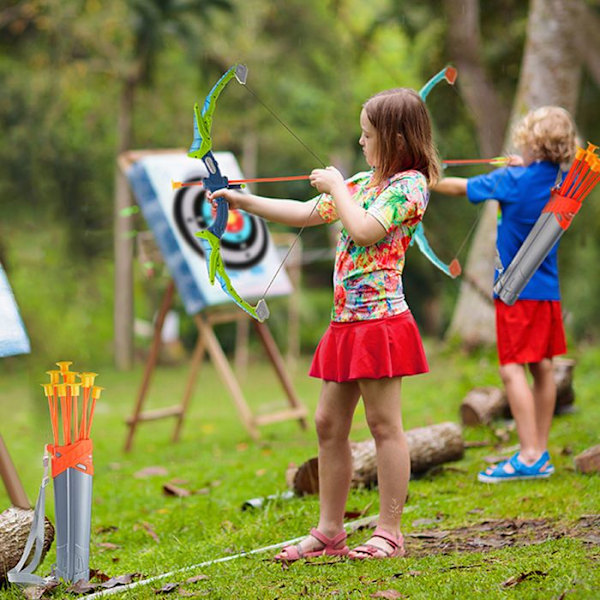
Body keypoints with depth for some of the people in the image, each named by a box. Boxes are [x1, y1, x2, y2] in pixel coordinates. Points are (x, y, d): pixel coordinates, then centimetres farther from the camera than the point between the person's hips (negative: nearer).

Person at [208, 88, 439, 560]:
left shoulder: (410, 184, -8)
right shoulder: (362, 183, 17)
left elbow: (364, 229, -22)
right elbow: (306, 214, 21)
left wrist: (336, 186, -7)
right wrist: (243, 201, 18)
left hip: (380, 321, -9)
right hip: (346, 322, 9)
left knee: (384, 424, -3)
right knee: (329, 423, 9)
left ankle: (389, 533, 3)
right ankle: (330, 531, 16)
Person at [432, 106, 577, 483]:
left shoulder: (513, 180, -12)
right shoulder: (561, 182, 3)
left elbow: (462, 187, -3)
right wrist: (525, 167, 23)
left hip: (518, 290, -7)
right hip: (548, 289, 7)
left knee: (513, 367, -8)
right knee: (542, 366, 9)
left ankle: (529, 456, -14)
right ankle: (541, 453, 15)